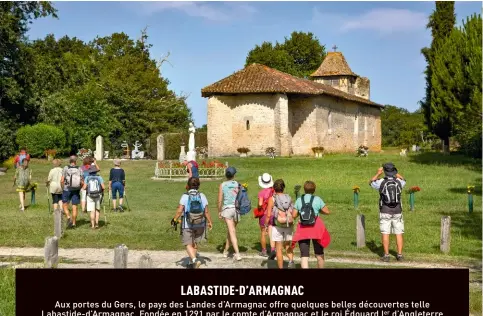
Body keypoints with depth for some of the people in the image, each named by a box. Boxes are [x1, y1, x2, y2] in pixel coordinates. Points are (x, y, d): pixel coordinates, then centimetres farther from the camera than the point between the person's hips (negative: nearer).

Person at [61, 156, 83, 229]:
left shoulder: (66, 168, -7)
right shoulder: (79, 170, -3)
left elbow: (62, 180, -9)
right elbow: (82, 182, -3)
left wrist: (64, 186, 9)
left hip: (67, 190, -2)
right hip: (76, 191, 2)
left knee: (65, 205, 11)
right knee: (74, 207, 7)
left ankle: (68, 218, -10)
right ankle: (73, 223, 8)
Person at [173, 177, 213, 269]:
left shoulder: (185, 196, -10)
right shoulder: (202, 196, -3)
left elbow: (180, 211, -14)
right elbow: (206, 211, -2)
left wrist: (175, 220, 0)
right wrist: (210, 222, 10)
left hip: (187, 225, -3)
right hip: (200, 225, 3)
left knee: (188, 244, 3)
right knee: (195, 243, 18)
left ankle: (195, 260, -19)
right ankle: (192, 263, 26)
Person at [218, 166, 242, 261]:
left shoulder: (222, 185, -4)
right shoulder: (238, 184, 0)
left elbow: (220, 201, -4)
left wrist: (219, 212, 7)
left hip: (227, 209, -2)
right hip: (237, 209, 2)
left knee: (232, 232, -6)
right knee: (230, 230, 19)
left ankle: (237, 253, -17)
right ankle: (226, 250, 31)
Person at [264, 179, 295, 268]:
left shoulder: (272, 199, -5)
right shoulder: (289, 198, 3)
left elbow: (268, 215, -8)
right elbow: (293, 214, 1)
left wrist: (266, 225, 4)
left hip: (277, 226, -3)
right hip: (289, 225, 3)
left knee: (279, 249, 7)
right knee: (288, 246, 16)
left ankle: (281, 267, 8)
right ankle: (291, 260, -9)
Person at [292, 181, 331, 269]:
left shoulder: (299, 200, 3)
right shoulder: (317, 199, -1)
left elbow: (294, 215, 4)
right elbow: (327, 211, 2)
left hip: (302, 229, 1)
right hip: (316, 228, -1)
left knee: (304, 255, -3)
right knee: (319, 254, 17)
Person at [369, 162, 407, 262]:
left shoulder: (381, 182, -11)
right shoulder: (398, 182, -5)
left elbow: (371, 183, 12)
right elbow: (403, 180, 23)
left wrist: (378, 173, 15)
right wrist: (395, 173, 22)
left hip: (385, 212, -2)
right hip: (397, 212, 2)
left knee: (385, 234, 2)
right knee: (399, 234, 7)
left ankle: (386, 255, 1)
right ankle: (399, 255, 5)